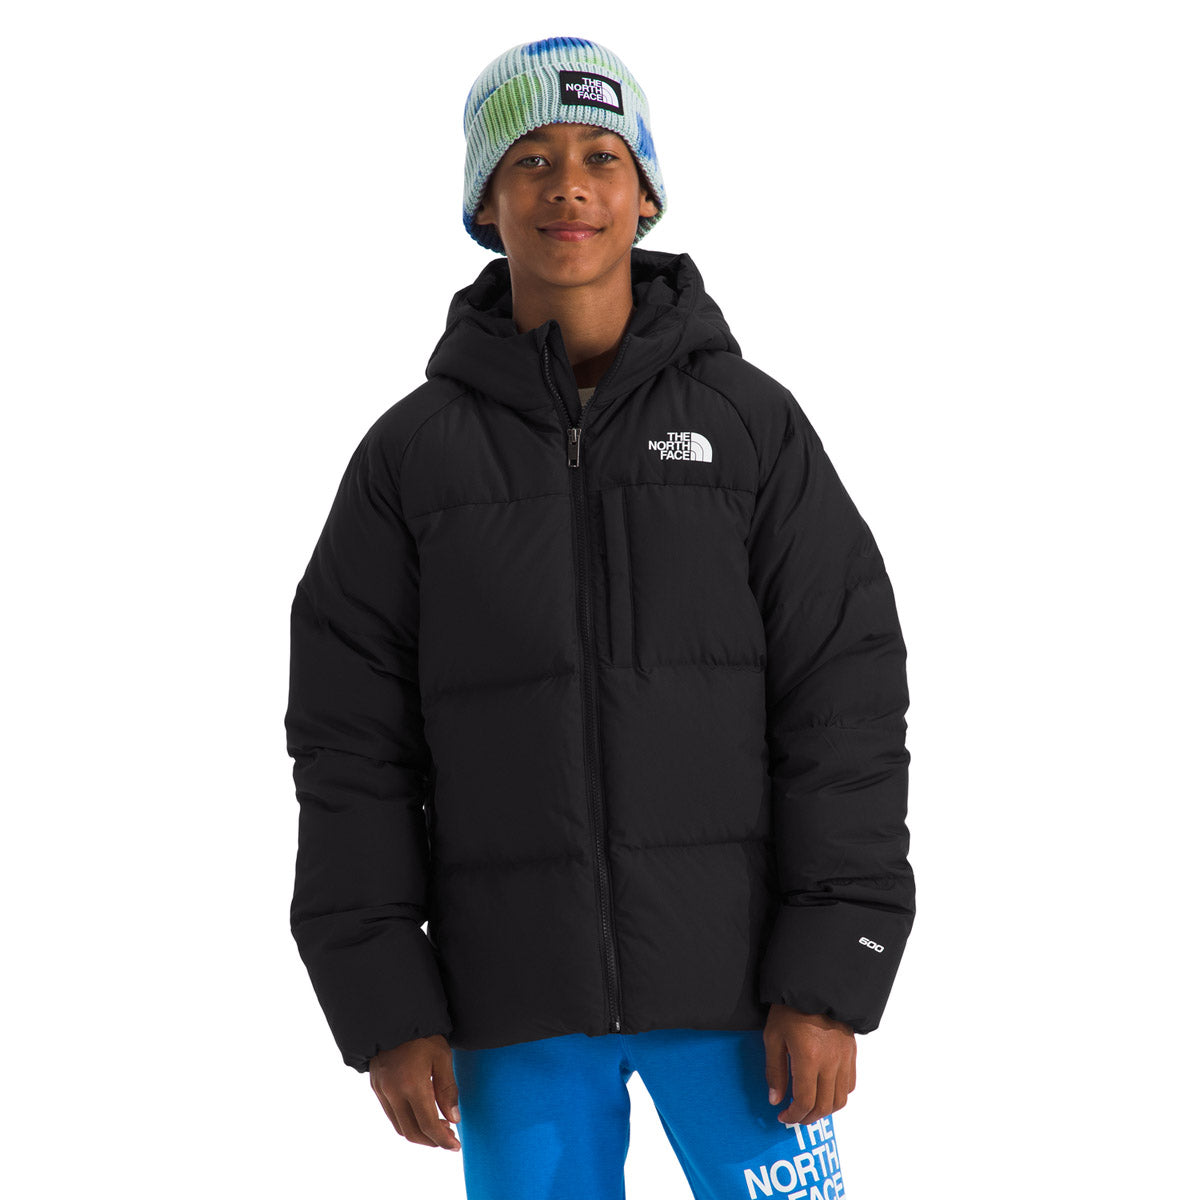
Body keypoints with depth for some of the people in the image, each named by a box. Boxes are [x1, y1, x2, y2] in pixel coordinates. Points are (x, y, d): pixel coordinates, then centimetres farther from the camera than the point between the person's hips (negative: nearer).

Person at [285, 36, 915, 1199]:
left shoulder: (754, 423, 0)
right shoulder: (412, 452, 2)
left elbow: (845, 702, -3)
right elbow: (353, 742, 1)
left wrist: (830, 982, -10)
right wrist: (385, 1009, -5)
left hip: (728, 974, -1)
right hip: (517, 993, 1)